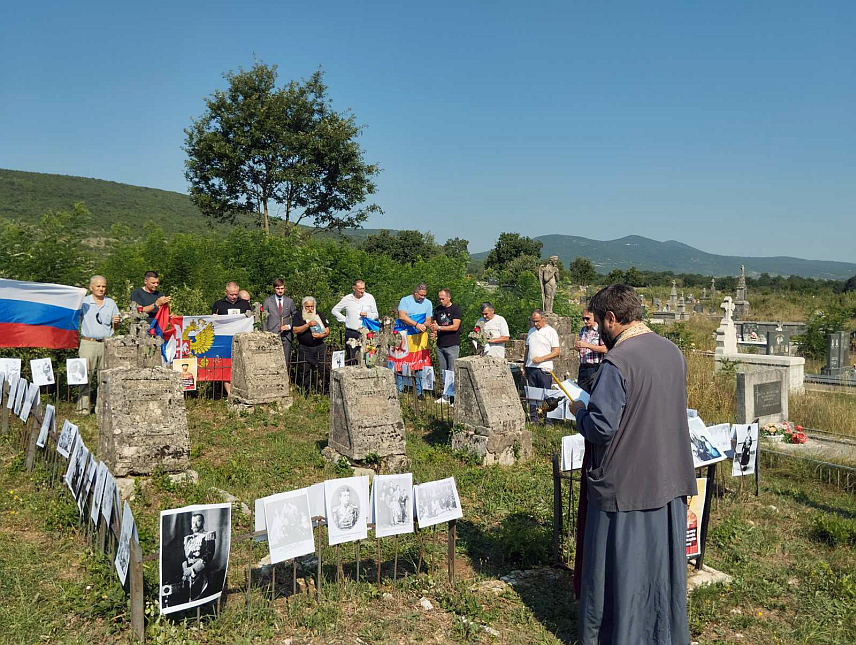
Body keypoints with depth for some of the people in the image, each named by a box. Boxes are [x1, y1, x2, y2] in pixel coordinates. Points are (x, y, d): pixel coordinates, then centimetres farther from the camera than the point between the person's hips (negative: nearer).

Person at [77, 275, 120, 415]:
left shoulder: (111, 303, 14)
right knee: (85, 376, -6)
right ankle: (83, 407, -3)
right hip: (88, 343, -2)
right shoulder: (83, 302, 7)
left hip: (106, 344, 2)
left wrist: (116, 322, -4)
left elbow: (115, 327, 17)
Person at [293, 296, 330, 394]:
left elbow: (327, 331, 9)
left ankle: (323, 391, 3)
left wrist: (321, 335, -11)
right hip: (304, 348, -1)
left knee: (323, 369, -4)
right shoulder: (298, 316, 5)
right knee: (305, 371, 0)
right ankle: (305, 392, 9)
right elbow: (296, 330, -9)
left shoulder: (319, 315, 10)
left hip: (319, 347, 2)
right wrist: (308, 325, -18)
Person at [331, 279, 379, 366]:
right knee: (350, 358, 0)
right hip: (351, 333, 0)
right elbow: (334, 311, 16)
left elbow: (376, 315, 9)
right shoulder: (347, 299, 5)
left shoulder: (370, 298, 5)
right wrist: (344, 319, 5)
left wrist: (367, 315, -11)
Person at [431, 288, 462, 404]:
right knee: (443, 372, 8)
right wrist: (433, 332, -5)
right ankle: (445, 396, 14)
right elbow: (434, 323, 17)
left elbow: (455, 327, -13)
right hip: (440, 345, 6)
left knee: (452, 372, -7)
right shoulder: (437, 309, 14)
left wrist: (439, 328, -17)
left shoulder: (456, 309, -5)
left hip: (452, 345, -6)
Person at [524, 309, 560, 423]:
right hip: (530, 367, 5)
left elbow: (556, 352, -6)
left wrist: (541, 358, -16)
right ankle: (533, 418, 10)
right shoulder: (531, 331, 17)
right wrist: (524, 366, 17)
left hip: (544, 368, -5)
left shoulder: (551, 332, -1)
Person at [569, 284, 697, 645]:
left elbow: (601, 427, -23)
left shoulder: (617, 362, -22)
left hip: (624, 488, -7)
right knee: (663, 561, 20)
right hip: (670, 483, 7)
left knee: (619, 570, 9)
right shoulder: (673, 353, 2)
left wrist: (579, 412, -2)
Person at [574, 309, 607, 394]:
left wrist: (587, 345, -21)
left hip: (596, 368, -6)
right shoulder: (583, 330, 14)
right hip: (583, 367, 6)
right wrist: (576, 347, -1)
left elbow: (605, 349, -16)